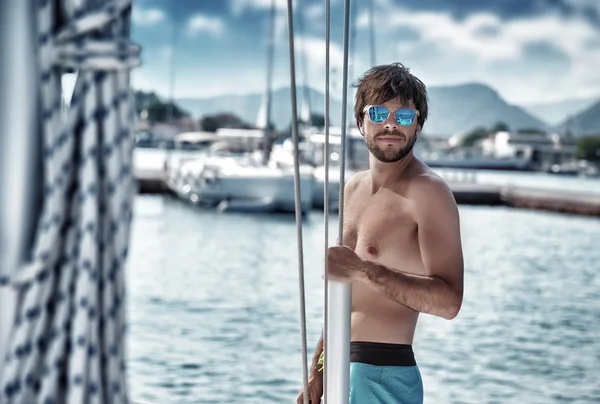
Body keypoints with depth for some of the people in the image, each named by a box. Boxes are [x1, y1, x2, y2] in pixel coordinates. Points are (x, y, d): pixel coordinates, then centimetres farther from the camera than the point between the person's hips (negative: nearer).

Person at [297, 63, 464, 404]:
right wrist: (317, 370, 18)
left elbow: (449, 300, -23)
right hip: (343, 368, 7)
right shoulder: (354, 188, 12)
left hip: (384, 375, -7)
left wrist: (363, 270, -30)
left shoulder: (428, 193, -12)